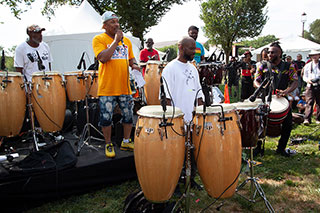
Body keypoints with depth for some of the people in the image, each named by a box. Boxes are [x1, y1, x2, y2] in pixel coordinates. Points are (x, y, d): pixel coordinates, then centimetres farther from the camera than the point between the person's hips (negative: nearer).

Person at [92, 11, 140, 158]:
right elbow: (103, 58, -20)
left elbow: (131, 58, 21)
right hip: (107, 88, -5)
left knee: (128, 115, 13)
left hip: (124, 87, 5)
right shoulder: (99, 39, -4)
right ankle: (108, 144, 24)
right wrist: (116, 40, -16)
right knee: (106, 118, 4)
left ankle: (126, 142, 32)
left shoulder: (126, 40, 12)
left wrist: (134, 65, -2)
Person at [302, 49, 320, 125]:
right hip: (310, 86, -1)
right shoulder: (307, 66, 11)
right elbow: (304, 76, 10)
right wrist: (308, 80, -11)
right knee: (309, 103, -11)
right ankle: (307, 119, -17)